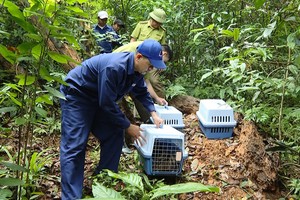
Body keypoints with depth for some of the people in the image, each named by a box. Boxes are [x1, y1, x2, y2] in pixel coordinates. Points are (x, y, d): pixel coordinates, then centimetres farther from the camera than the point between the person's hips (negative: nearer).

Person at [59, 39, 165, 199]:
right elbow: (107, 103, -30)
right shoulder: (115, 67, -34)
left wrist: (153, 114, -4)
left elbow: (142, 92, 11)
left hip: (98, 99, 9)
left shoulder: (137, 70, -5)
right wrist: (128, 126, -20)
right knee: (74, 147, -15)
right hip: (76, 95, -9)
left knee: (114, 135, 1)